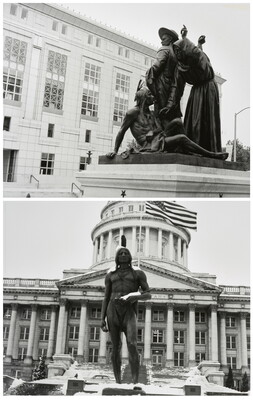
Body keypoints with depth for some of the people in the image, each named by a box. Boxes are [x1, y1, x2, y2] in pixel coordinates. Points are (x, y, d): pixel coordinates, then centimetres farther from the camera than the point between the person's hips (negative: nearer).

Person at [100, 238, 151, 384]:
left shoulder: (138, 273, 10)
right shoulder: (110, 274, 16)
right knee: (116, 348, 0)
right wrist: (102, 318, 4)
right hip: (113, 310, 2)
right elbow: (106, 298, 14)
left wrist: (134, 297, -15)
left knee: (132, 345, -19)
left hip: (129, 311, -2)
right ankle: (118, 382, 7)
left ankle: (135, 383, -20)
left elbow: (148, 295, 5)